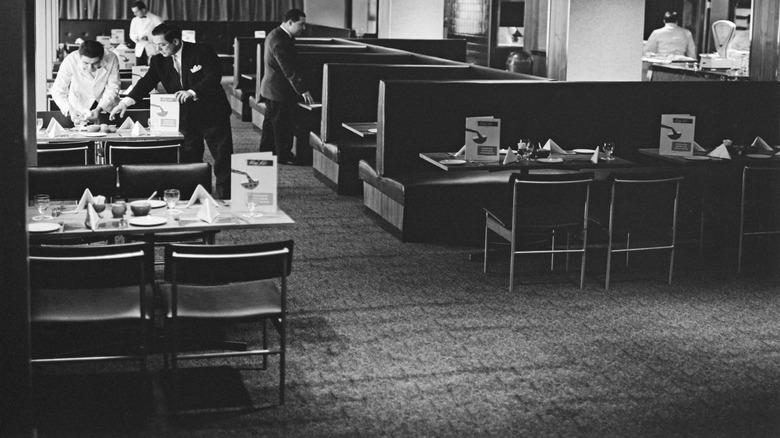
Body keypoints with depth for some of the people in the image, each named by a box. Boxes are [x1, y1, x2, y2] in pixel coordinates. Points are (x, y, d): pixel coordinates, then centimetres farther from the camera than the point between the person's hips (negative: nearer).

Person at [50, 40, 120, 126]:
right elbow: (58, 91, -22)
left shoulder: (111, 59, -24)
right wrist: (70, 111, -39)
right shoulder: (70, 61, -26)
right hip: (79, 108, 0)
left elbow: (112, 89, -16)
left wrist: (99, 109, -31)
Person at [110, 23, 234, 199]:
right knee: (189, 161, 7)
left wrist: (192, 92, -34)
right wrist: (126, 102, -20)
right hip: (185, 118, 4)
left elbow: (214, 76, -21)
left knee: (223, 160, 1)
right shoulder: (159, 61, 1)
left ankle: (226, 199, 9)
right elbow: (146, 82, -6)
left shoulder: (202, 52, -13)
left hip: (212, 114, -4)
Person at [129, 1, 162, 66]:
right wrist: (136, 37, -8)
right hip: (139, 51, 5)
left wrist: (148, 37, -17)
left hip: (153, 51, -5)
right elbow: (132, 34, 17)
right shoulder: (134, 20, 15)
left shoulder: (155, 19, -2)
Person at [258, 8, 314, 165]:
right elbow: (289, 69, -28)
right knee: (284, 125, -1)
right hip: (280, 91, -11)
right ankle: (284, 156, 8)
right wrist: (303, 90, -28)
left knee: (271, 121, 19)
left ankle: (266, 152, 28)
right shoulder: (279, 41, -25)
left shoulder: (275, 35, 10)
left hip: (271, 88, 11)